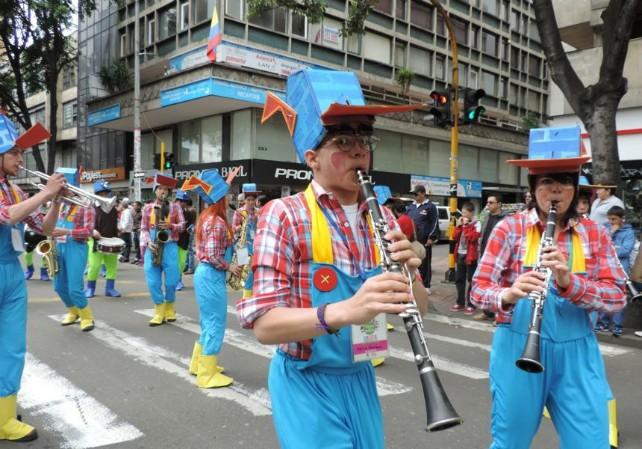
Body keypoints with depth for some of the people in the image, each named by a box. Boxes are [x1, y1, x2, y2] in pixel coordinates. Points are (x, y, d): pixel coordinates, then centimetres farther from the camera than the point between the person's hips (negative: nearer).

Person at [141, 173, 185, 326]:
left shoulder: (175, 207, 6)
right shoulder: (147, 208, 10)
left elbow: (182, 225, 3)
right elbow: (144, 228, 8)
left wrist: (171, 226, -17)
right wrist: (149, 241, -8)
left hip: (170, 247, -1)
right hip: (152, 247, 1)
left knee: (171, 281, -1)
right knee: (153, 281, -2)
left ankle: (169, 309, 21)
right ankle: (159, 311, 11)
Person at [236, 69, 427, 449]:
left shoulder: (383, 219, 2)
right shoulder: (285, 215, -14)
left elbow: (420, 308, 3)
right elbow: (264, 325, -20)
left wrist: (409, 274, -19)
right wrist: (342, 311, -37)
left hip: (361, 379, 5)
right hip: (308, 385, -5)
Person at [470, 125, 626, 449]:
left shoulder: (595, 234, 4)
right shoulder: (510, 228, -4)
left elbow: (618, 297, -3)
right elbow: (478, 290, -7)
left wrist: (569, 282, -22)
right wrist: (508, 295, -29)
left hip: (577, 352, 2)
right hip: (518, 348, -2)